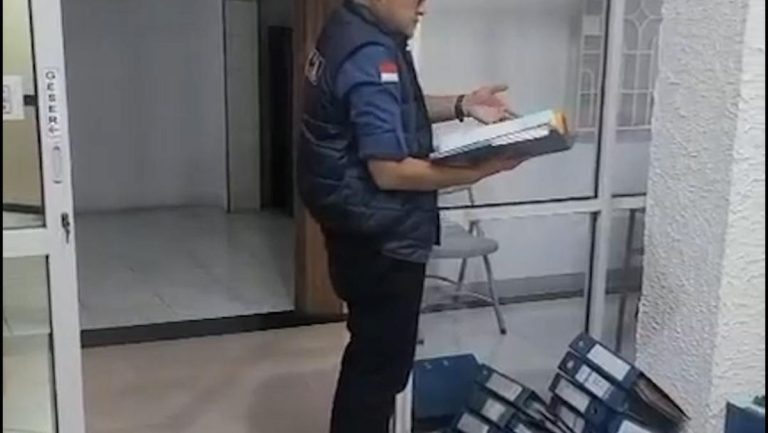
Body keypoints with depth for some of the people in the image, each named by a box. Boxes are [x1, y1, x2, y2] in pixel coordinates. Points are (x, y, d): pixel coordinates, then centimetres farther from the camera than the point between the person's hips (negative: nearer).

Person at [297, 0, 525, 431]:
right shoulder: (371, 56, -24)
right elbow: (390, 171, -26)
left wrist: (460, 106, 7)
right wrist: (482, 168, -20)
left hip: (364, 230, 10)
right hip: (380, 238, -10)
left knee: (370, 352, 23)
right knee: (382, 361, 5)